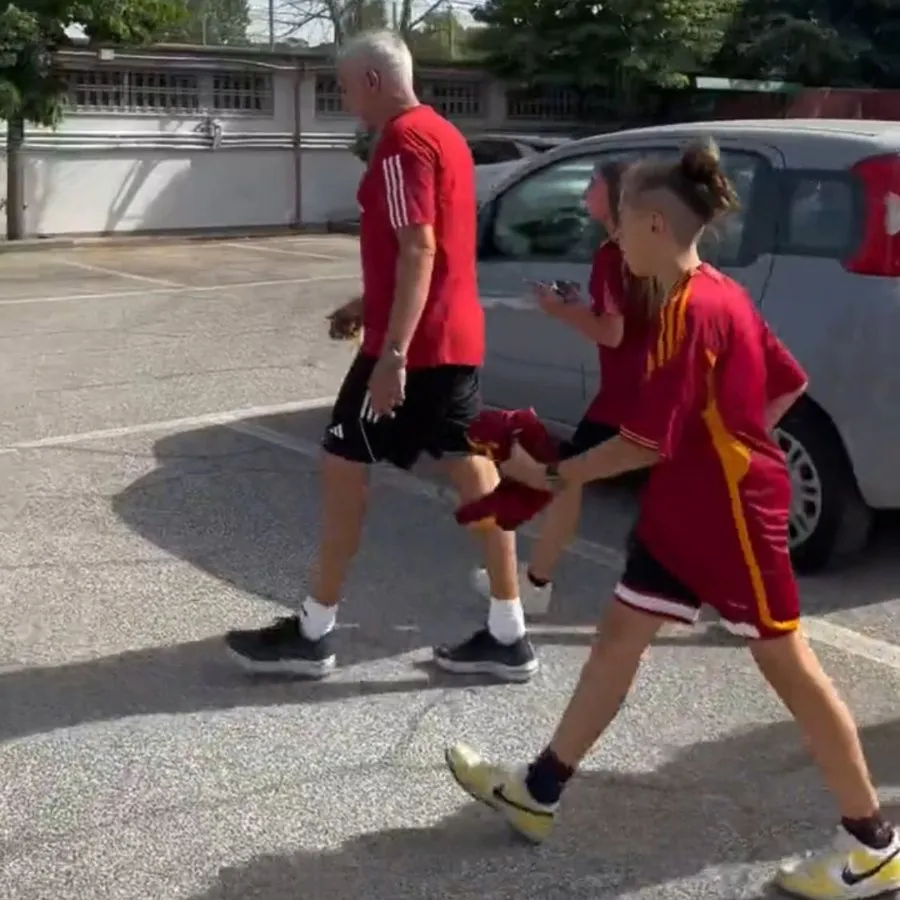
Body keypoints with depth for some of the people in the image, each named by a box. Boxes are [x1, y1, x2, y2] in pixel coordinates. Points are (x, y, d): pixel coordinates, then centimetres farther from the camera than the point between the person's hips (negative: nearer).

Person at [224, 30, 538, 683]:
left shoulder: (402, 140, -14)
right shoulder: (441, 133, 17)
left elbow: (418, 249, -24)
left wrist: (392, 353, -27)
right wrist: (370, 305, 30)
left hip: (413, 343, -10)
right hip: (456, 336, 10)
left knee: (343, 468, 0)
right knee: (475, 472, 8)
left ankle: (312, 636, 10)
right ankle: (508, 638, 12)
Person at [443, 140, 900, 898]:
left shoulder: (691, 311, -22)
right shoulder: (717, 295, 8)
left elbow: (646, 442, -22)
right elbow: (788, 383, 16)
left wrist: (552, 474, -14)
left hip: (732, 513, -10)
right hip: (686, 507, 10)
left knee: (786, 662, 0)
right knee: (621, 633, 11)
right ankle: (540, 792, 21)